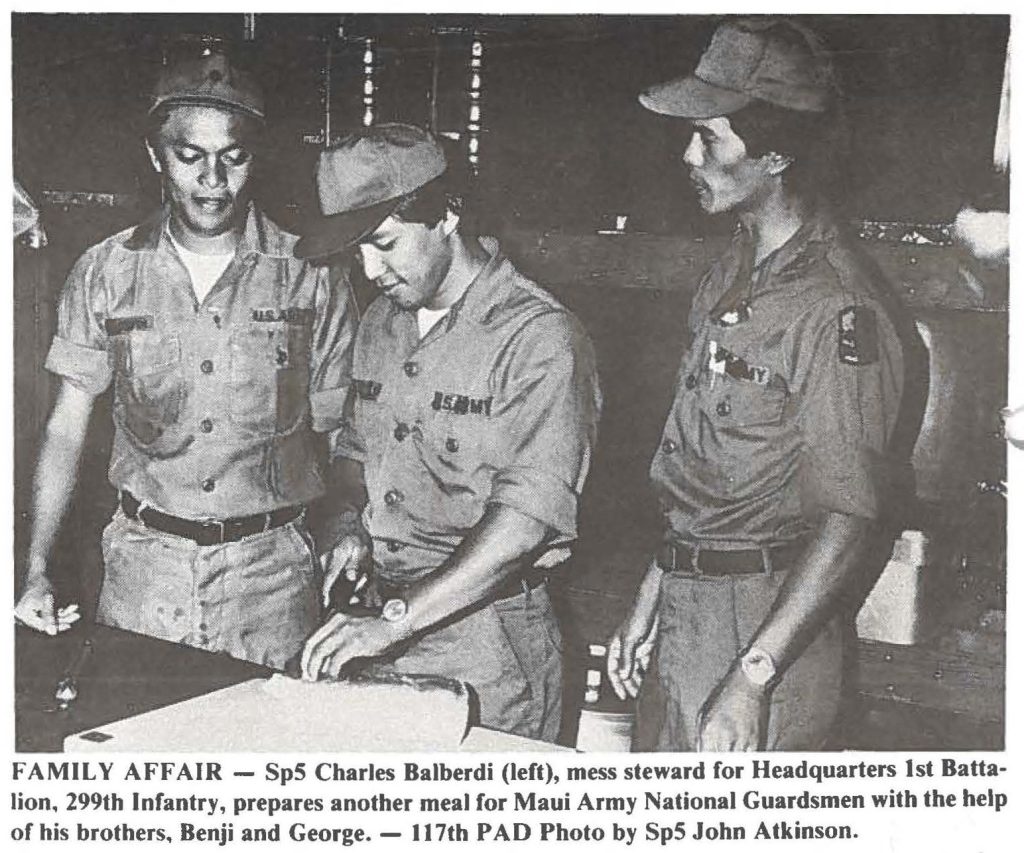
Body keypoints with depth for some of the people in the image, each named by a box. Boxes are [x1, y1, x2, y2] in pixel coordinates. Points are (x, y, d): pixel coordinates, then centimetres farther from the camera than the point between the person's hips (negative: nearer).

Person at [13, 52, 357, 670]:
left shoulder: (310, 278, -2)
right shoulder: (105, 273, 2)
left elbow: (337, 436, 3)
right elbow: (67, 427, 5)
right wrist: (38, 570, -2)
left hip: (270, 572, -1)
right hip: (143, 560, 1)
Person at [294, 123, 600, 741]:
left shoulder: (538, 337, -15)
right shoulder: (380, 324, 10)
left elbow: (527, 517, -23)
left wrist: (396, 620, -27)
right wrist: (357, 534, 3)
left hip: (489, 639, -6)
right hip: (390, 622, 6)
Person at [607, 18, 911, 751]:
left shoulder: (840, 306, -18)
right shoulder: (731, 276, 10)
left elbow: (848, 520, -20)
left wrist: (752, 679, -23)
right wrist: (650, 599, 15)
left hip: (773, 621, -8)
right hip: (685, 608, 8)